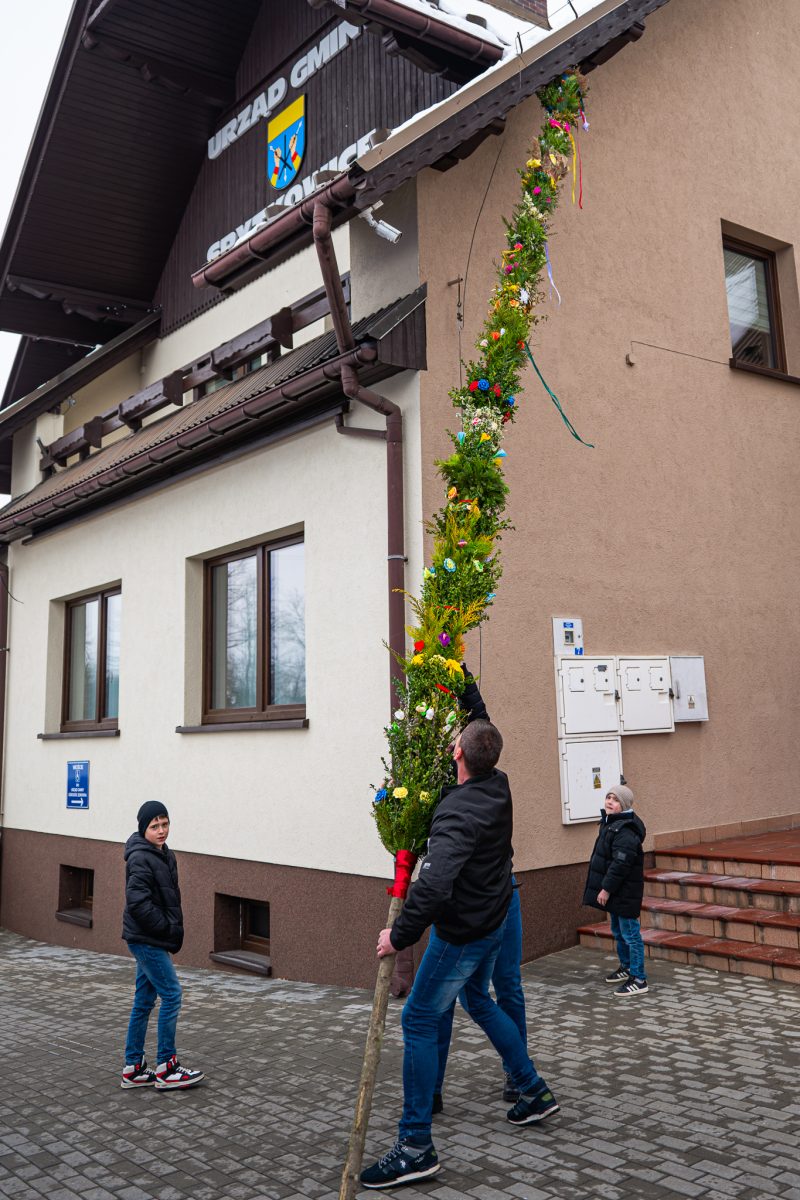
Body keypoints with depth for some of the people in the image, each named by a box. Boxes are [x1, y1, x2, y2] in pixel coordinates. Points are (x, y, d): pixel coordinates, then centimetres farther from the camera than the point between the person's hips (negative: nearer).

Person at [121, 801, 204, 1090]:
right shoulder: (141, 858, -17)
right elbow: (138, 902, -24)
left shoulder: (164, 855, 12)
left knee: (144, 1001, 13)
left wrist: (174, 928, 6)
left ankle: (133, 1068, 21)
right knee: (171, 995, -6)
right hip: (146, 939, -9)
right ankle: (166, 1067, 3)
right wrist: (167, 928, -18)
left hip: (152, 940, 9)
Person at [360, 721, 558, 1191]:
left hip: (461, 932, -9)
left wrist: (400, 935, -29)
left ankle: (416, 1147, 2)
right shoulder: (499, 787, -5)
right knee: (480, 1001, 28)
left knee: (420, 1020, -1)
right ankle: (535, 1092, 39)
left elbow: (434, 885, -39)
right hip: (493, 923, 9)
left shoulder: (458, 812, -29)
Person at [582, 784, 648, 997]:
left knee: (629, 934, -4)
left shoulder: (625, 830, -22)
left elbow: (620, 863, -26)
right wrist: (605, 887, 20)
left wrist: (606, 888, -22)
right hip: (615, 891, 10)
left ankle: (639, 980, 3)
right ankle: (626, 967, 39)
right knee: (618, 931, 22)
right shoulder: (610, 823, 11)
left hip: (624, 892, -10)